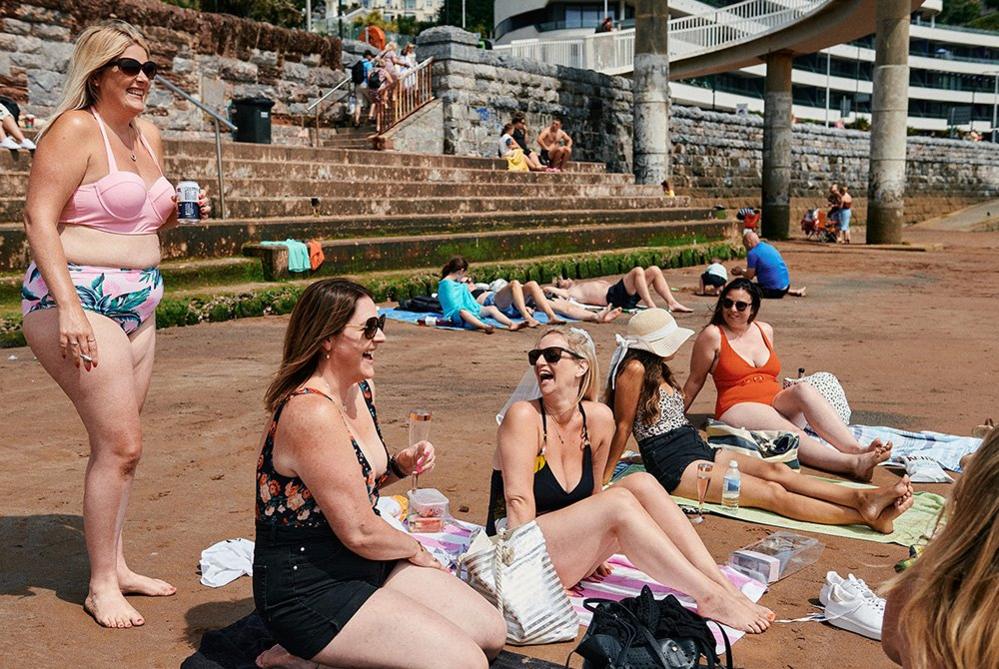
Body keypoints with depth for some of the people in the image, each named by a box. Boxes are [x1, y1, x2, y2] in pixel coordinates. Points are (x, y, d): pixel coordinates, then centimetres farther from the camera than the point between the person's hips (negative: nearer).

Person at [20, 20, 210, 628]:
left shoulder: (149, 135, 14)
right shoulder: (76, 128, -9)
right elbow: (40, 219, -16)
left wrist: (177, 212, 4)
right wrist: (68, 306, -24)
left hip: (139, 302, 8)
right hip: (79, 300, -8)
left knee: (119, 442, 12)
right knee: (121, 442, -9)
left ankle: (117, 564, 24)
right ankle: (101, 584, 4)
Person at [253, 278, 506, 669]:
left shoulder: (361, 389, 5)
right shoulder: (313, 413, -25)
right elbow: (360, 532, -22)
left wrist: (403, 465, 1)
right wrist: (415, 549, -3)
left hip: (362, 564, 10)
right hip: (307, 588, -10)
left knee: (492, 633, 7)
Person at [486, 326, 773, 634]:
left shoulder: (598, 418, 1)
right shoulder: (525, 416, -15)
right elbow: (518, 500, -21)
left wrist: (592, 554, 9)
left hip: (567, 550, 6)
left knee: (641, 484, -15)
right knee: (618, 502, -26)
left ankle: (725, 588, -21)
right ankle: (710, 599, -27)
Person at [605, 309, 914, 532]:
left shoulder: (657, 368, 17)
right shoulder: (635, 370, -12)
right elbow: (623, 427, -11)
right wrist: (603, 479, -7)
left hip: (698, 449, 9)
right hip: (673, 466, -9)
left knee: (776, 470, -12)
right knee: (771, 492, -20)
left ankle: (862, 496, -28)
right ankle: (867, 516, -29)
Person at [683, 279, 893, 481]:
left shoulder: (765, 330, 15)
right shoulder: (713, 335, -1)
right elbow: (695, 380, 5)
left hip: (776, 402, 5)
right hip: (739, 408, -5)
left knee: (803, 390, -29)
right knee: (792, 435, -33)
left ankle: (856, 450, -43)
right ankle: (854, 463, -53)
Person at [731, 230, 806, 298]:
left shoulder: (752, 253, -13)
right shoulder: (769, 247, 14)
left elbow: (749, 276, -7)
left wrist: (741, 272, 12)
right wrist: (743, 270, 24)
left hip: (773, 291, -9)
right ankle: (795, 291, 18)